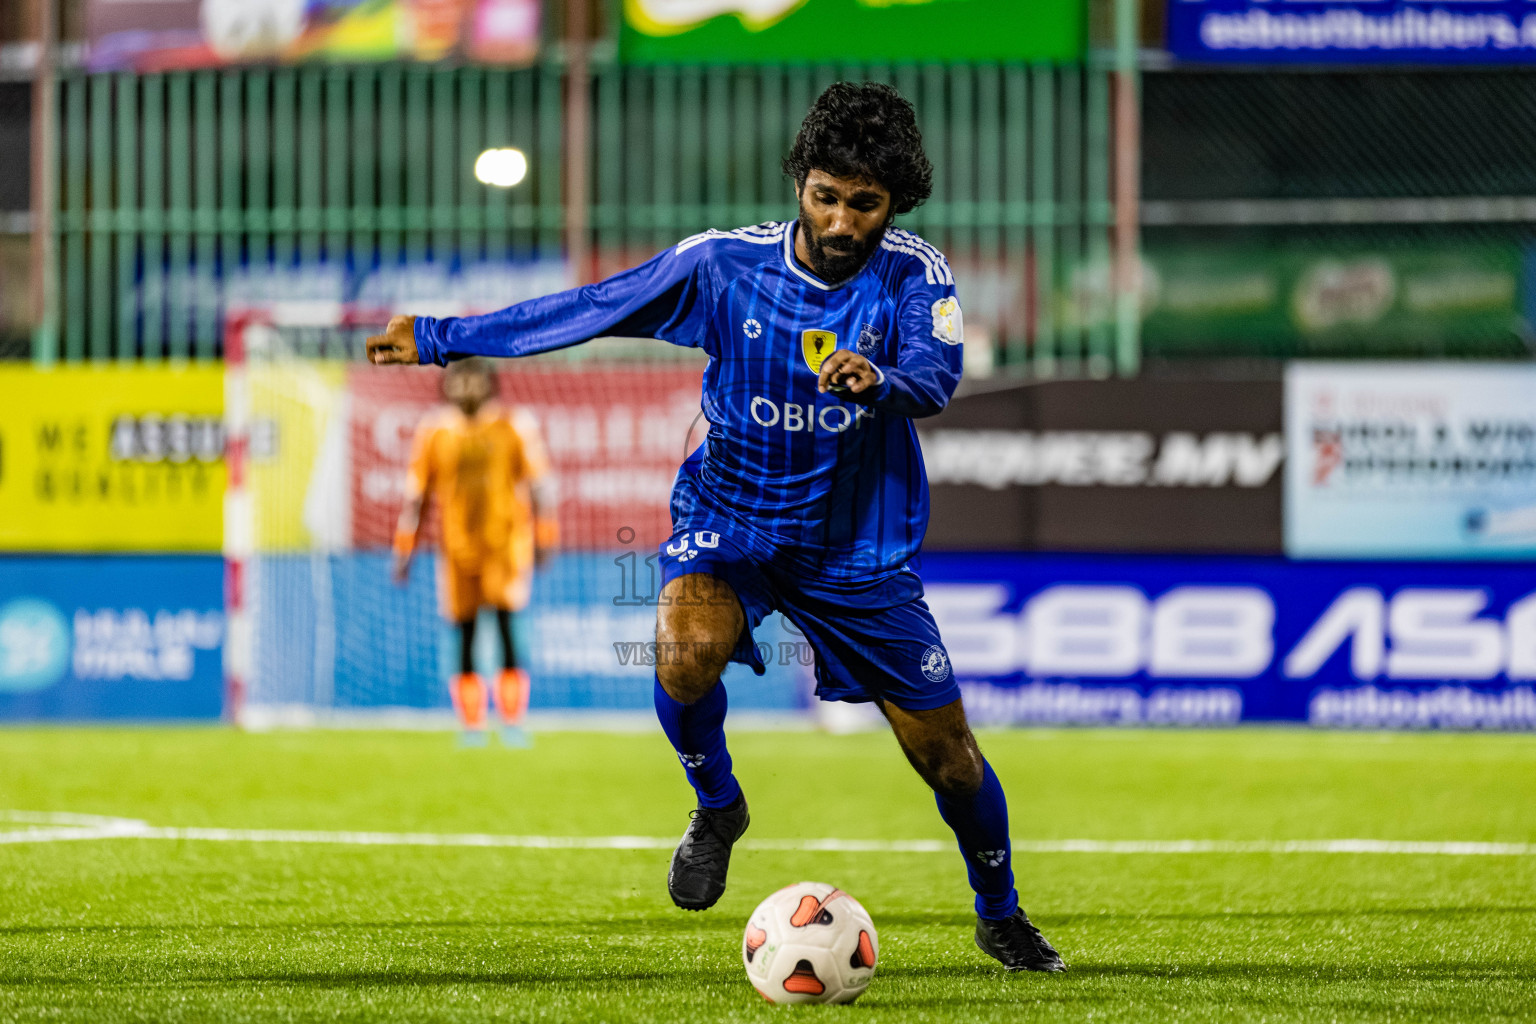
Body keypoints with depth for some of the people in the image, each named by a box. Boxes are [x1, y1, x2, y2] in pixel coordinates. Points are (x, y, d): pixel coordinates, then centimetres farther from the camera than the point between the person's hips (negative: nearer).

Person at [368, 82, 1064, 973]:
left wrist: (878, 381, -55)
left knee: (947, 755, 4)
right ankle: (718, 808, -2)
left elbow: (938, 377, -31)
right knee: (687, 650, -32)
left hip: (861, 549, 0)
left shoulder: (915, 276, -14)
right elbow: (591, 309, -4)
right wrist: (440, 339, -4)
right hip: (729, 518, 0)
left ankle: (1002, 915, 33)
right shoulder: (726, 264, -11)